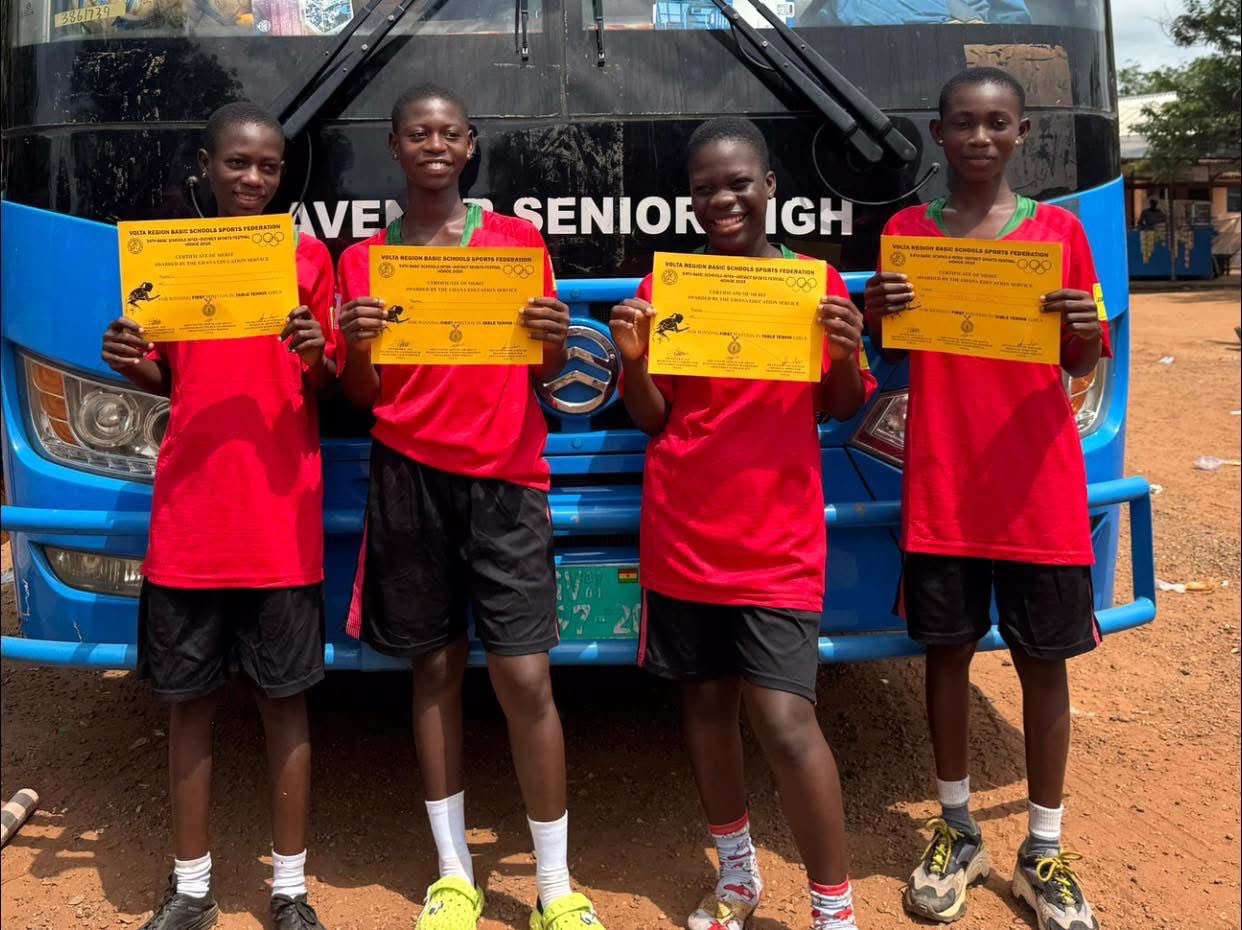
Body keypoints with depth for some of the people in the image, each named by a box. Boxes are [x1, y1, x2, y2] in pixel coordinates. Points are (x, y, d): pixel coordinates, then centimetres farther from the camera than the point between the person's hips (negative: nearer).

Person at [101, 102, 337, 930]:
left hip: (283, 515, -2)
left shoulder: (309, 256, 4)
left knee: (285, 699, 4)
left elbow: (331, 387, 6)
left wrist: (316, 355, -16)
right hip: (188, 513, 2)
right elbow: (166, 380, 15)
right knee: (191, 699, 8)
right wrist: (129, 363, -7)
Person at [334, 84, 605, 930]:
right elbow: (362, 396, 8)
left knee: (525, 677, -5)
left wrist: (556, 341, -15)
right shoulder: (365, 258, 8)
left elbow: (547, 373, 7)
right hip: (409, 479, 2)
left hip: (506, 477, -1)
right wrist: (355, 348, -12)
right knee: (436, 669, 7)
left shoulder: (518, 239, 5)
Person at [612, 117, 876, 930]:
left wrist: (848, 352, -13)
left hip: (778, 539, -2)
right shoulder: (664, 284, 3)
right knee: (706, 701, 12)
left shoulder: (814, 281, 1)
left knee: (786, 718, -10)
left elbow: (840, 408, 7)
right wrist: (631, 359, -14)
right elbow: (653, 419, 5)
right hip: (682, 534, 3)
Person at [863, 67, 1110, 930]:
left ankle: (1045, 852, 21)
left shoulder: (1058, 228, 1)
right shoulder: (906, 231, 4)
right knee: (948, 652, 9)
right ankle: (957, 833, 27)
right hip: (938, 487, 1)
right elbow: (891, 358, 7)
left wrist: (1086, 330, -18)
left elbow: (1081, 363, 4)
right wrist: (875, 317, -15)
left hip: (1040, 486, 0)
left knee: (1044, 661, 7)